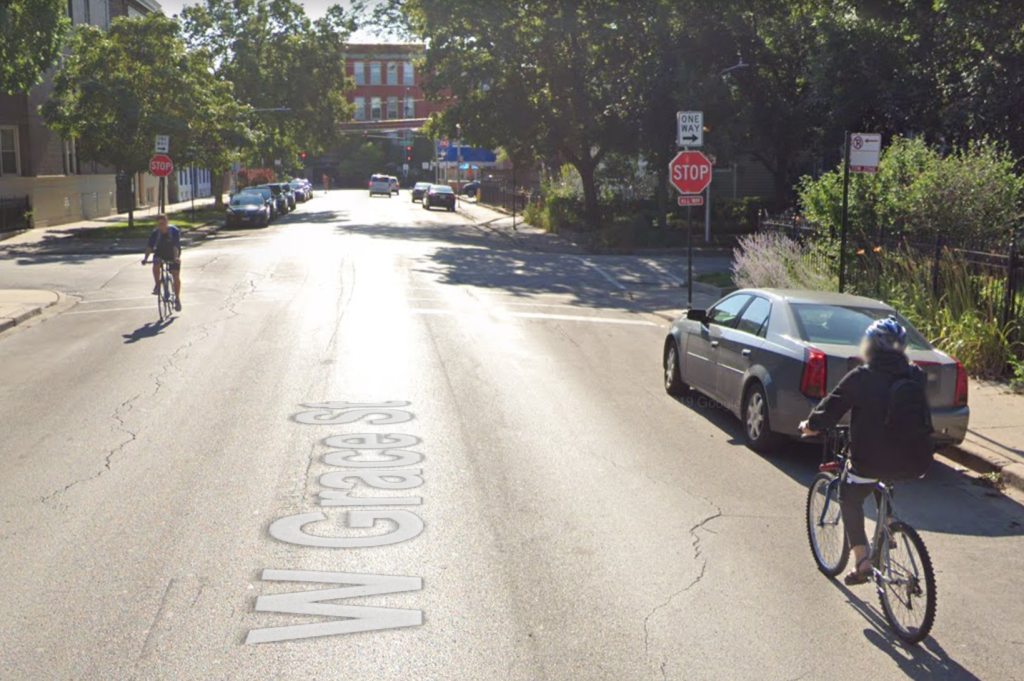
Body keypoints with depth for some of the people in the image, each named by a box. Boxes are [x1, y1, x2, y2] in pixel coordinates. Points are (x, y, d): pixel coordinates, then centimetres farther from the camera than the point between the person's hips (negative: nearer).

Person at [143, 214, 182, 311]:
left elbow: (176, 246, -37)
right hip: (160, 253, 2)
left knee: (176, 276, -11)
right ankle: (157, 285, -12)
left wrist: (176, 257, -54)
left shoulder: (175, 231, -26)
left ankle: (177, 299, 2)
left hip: (173, 255, -2)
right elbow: (150, 246, -27)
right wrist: (145, 258, -41)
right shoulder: (156, 232, -19)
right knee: (156, 264, -31)